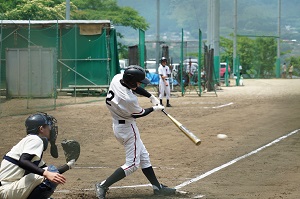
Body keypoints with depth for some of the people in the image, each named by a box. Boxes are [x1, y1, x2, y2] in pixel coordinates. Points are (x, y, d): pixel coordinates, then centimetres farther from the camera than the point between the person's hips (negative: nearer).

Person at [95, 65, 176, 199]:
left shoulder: (117, 78, -10)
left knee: (143, 157, 17)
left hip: (118, 125, 10)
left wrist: (151, 97, 3)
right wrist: (155, 108, 4)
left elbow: (134, 87, 9)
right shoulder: (129, 99, -32)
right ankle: (103, 186, -4)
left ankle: (157, 187, 25)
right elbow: (139, 114, -12)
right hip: (127, 128, -10)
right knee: (132, 163, -2)